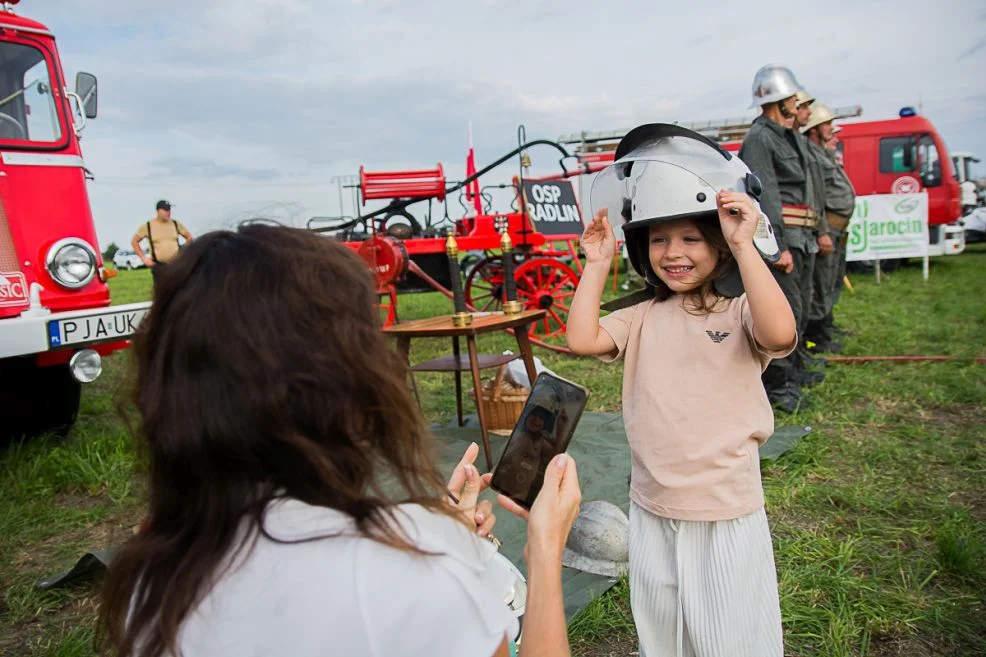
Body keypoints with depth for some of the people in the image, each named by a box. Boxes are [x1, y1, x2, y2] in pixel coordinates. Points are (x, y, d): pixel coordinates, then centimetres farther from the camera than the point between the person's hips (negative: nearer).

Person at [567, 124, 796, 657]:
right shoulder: (643, 318, 1)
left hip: (726, 513, -4)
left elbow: (780, 333, -32)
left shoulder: (739, 312, -10)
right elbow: (582, 339, -11)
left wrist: (744, 246, -31)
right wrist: (596, 264, -9)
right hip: (652, 511, 4)